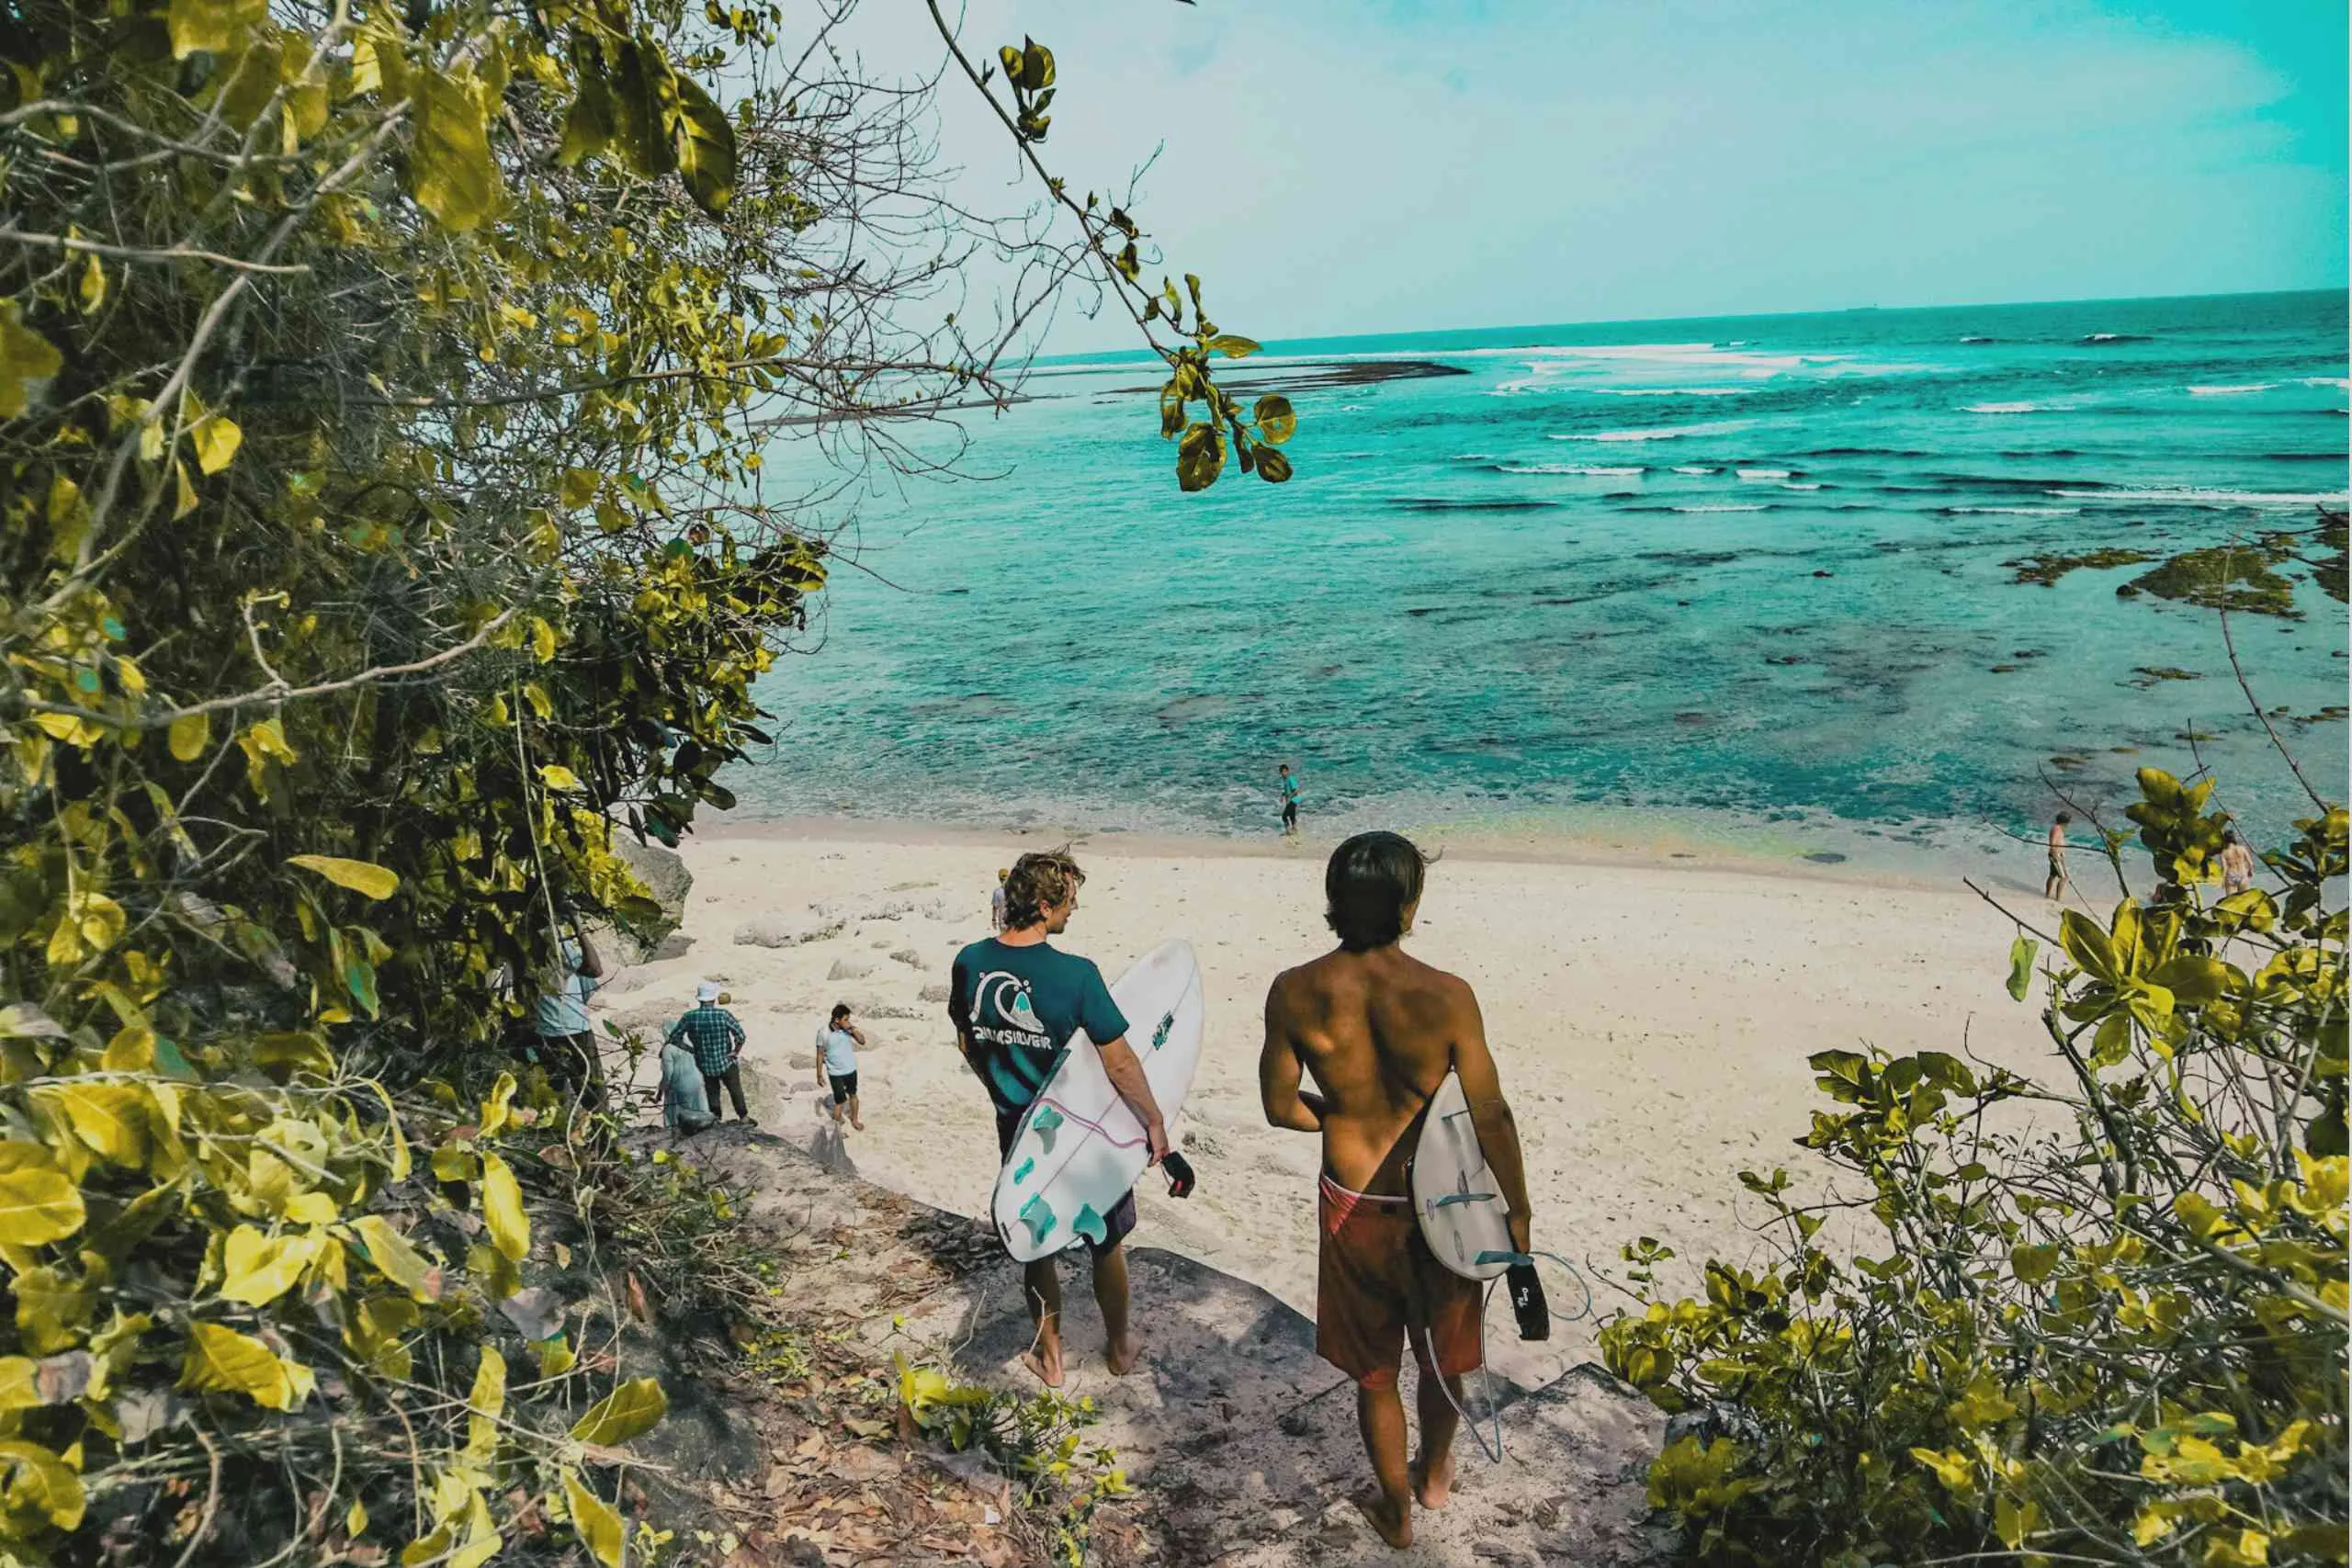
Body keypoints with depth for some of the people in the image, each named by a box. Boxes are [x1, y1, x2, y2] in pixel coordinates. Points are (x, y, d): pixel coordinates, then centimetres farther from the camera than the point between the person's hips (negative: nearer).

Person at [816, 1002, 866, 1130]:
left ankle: (854, 1120, 43)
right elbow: (820, 1055, -11)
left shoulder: (848, 1028, -11)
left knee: (853, 1095, 21)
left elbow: (862, 1041, -12)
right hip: (835, 1073, -4)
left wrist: (853, 1029, -27)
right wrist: (819, 1075, -7)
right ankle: (836, 1127, 22)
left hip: (850, 1069, 4)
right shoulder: (823, 1033, -20)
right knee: (839, 1101, 3)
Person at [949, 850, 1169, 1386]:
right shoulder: (1075, 974, -25)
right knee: (1106, 1243, 19)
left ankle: (1049, 1356, 36)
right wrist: (1154, 1121, -6)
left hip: (1016, 1130, 4)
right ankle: (1119, 1347, 38)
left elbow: (967, 1044, 5)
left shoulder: (970, 962, -10)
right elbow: (1119, 1063, -19)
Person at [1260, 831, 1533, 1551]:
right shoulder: (1446, 996, -24)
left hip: (1351, 1207, 1)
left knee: (1372, 1371, 23)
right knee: (1442, 1358, 28)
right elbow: (1491, 1116, -16)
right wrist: (1518, 1211, -1)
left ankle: (1396, 1510, 43)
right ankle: (1434, 1474, 52)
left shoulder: (1294, 993, -17)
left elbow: (1281, 1108, -6)